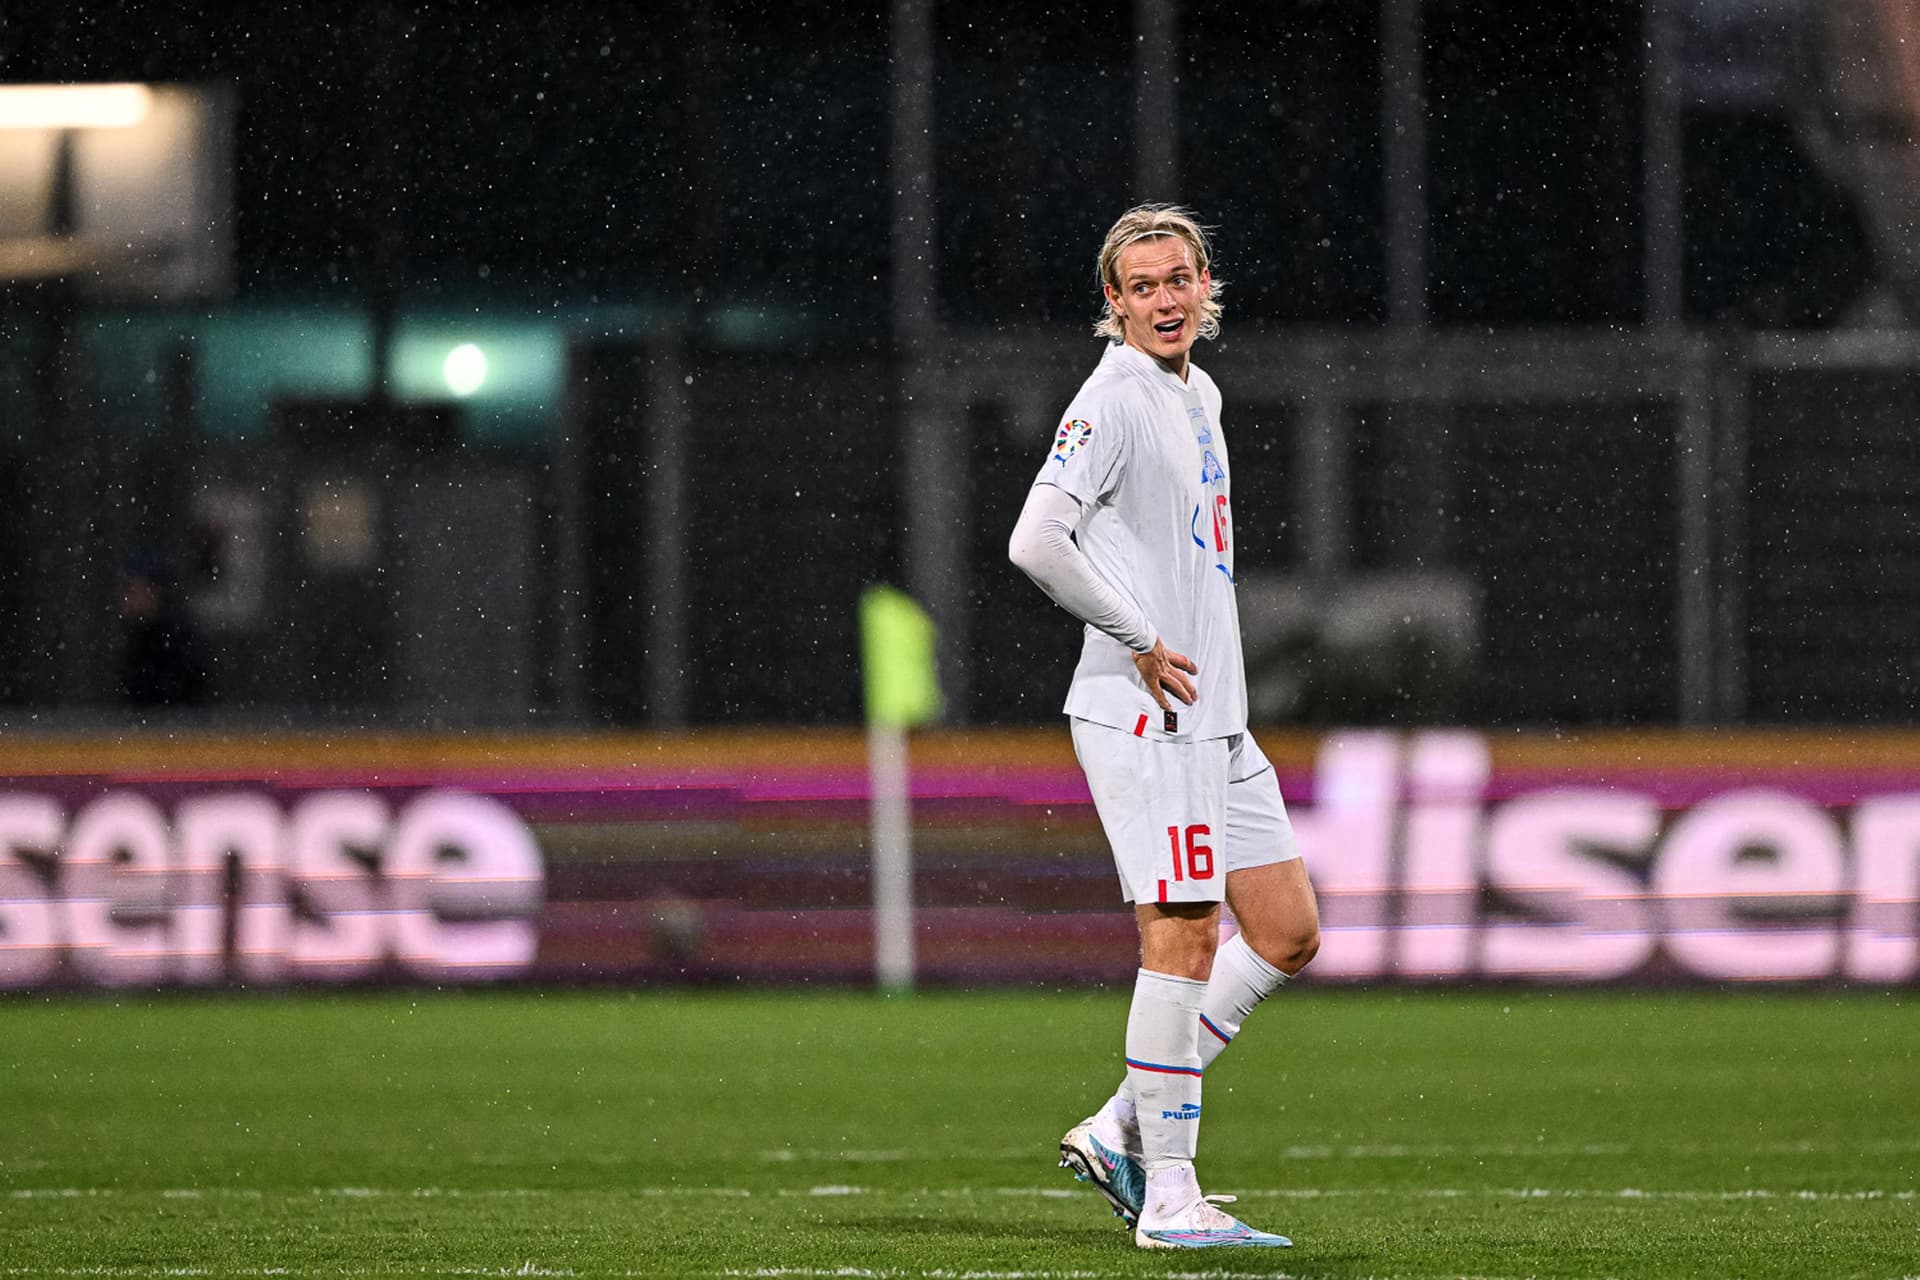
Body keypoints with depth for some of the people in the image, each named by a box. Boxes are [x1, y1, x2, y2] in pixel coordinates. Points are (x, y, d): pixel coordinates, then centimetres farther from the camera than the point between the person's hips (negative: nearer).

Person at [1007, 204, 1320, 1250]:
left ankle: (1126, 1131, 13)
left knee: (1287, 934, 8)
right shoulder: (1113, 402, -12)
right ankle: (1168, 1195, -6)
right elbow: (1035, 543, -22)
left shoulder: (1200, 396, 16)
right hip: (1143, 718, -9)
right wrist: (1141, 642, -17)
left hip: (1215, 720, 9)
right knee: (1184, 937, -10)